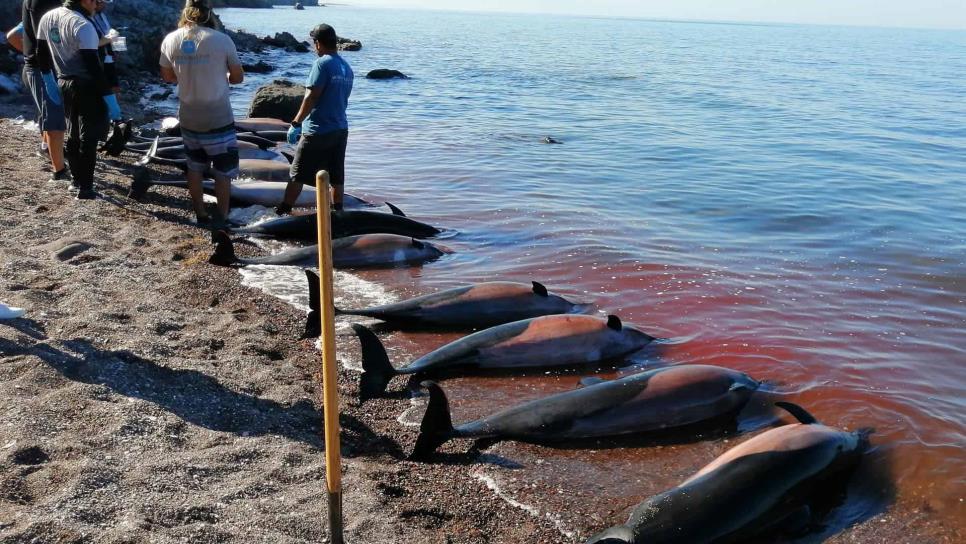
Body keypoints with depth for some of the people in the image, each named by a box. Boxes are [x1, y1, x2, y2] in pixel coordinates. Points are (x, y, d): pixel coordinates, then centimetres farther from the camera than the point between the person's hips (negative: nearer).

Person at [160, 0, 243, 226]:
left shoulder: (170, 40, -4)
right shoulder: (222, 40, -14)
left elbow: (168, 76, 9)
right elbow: (238, 77, -3)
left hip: (188, 117, 4)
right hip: (218, 118, -4)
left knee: (195, 167, 20)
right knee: (223, 170, 10)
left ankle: (201, 215, 26)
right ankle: (221, 218, 14)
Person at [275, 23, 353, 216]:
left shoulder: (322, 63, -13)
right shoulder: (347, 67, 9)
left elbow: (311, 96, -17)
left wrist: (296, 123, -12)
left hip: (318, 130, -7)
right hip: (340, 129, 7)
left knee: (297, 174, 2)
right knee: (337, 176, 11)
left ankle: (284, 210, 7)